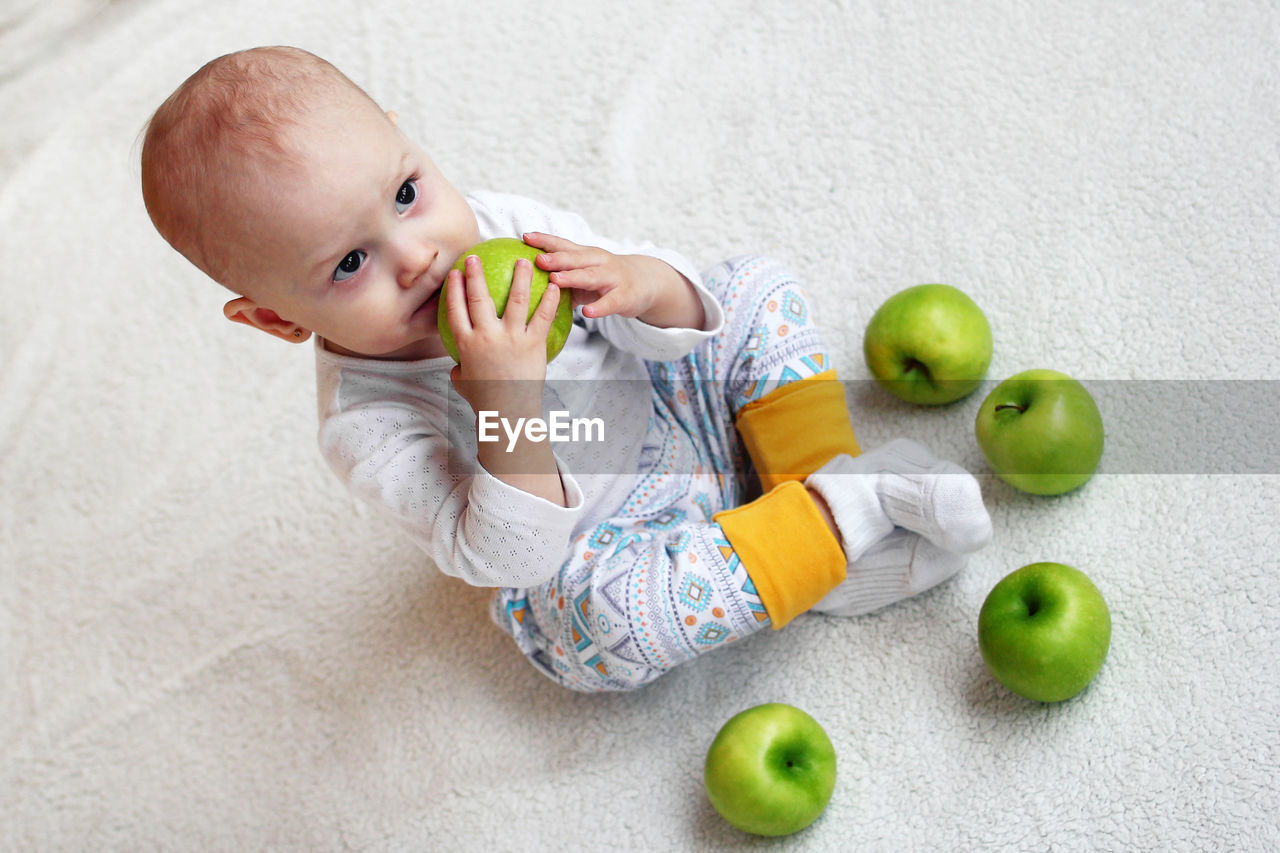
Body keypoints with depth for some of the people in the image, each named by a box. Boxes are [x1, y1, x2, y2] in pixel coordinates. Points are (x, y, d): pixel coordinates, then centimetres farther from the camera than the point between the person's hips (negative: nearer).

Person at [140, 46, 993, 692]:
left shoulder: (503, 225, -17)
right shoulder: (368, 425, -30)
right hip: (582, 555, -5)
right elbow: (503, 557, -35)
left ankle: (820, 483, -9)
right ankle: (841, 515, -19)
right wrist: (506, 401, -48)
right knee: (604, 612, -38)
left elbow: (681, 320, -8)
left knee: (758, 291, 0)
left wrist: (642, 284, -34)